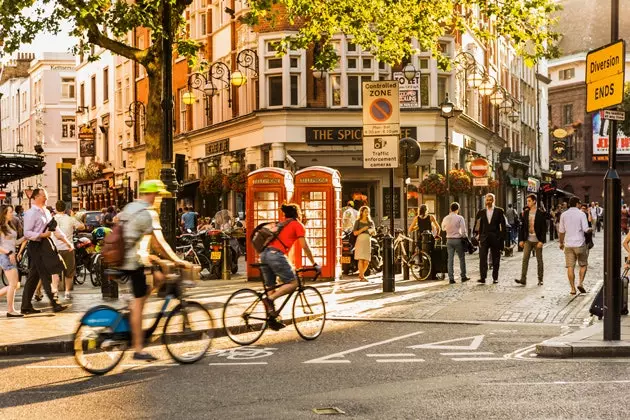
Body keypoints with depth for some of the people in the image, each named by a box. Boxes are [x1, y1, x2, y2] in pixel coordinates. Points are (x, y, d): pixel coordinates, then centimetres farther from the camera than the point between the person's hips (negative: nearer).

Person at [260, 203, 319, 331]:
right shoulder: (297, 225, 9)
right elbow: (304, 246, 2)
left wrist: (287, 264, 40)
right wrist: (314, 263, 7)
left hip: (264, 254, 8)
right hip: (276, 255, -8)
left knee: (270, 287, 12)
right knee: (293, 283, -1)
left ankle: (272, 319, 11)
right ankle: (269, 300, -17)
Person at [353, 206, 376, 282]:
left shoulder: (370, 222, 15)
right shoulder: (357, 222, 5)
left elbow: (374, 232, 22)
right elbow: (355, 233, 0)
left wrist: (373, 231, -1)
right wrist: (363, 229, -13)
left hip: (368, 242, 4)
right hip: (360, 241, -4)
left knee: (367, 262, -1)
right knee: (361, 259, -14)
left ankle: (361, 274, 20)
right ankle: (362, 277, -12)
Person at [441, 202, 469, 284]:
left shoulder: (446, 218, 2)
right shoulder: (459, 218, -10)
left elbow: (443, 228, 19)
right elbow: (463, 231, -11)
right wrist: (465, 238, 3)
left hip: (449, 240, 3)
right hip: (458, 240, -3)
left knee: (450, 259, 5)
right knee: (462, 259, 10)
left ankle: (451, 278, 2)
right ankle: (463, 277, 13)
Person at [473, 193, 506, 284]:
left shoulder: (499, 211, 2)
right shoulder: (481, 212, 9)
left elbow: (503, 225, 0)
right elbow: (478, 224, 13)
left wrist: (502, 238, -5)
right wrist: (478, 234, 3)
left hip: (495, 238, -1)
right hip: (484, 237, 1)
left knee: (495, 259, 5)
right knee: (482, 258, -11)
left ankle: (495, 278, 14)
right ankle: (482, 277, -15)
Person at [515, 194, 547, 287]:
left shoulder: (541, 214, -6)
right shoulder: (526, 213, 8)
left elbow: (544, 228, -9)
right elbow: (523, 227, 10)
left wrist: (541, 241, -15)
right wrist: (521, 239, 4)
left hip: (537, 241, -4)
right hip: (528, 240, 4)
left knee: (539, 260, 6)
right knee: (525, 259, -6)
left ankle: (540, 280, 15)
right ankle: (523, 279, -10)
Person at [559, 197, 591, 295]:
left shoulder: (564, 215, 4)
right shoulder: (581, 214, -6)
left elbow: (561, 231, 7)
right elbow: (585, 229, -12)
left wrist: (561, 243, 19)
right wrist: (590, 229, 10)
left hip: (568, 244, 3)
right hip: (579, 243, -3)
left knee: (570, 267, 3)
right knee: (583, 265, 13)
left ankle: (573, 288, 1)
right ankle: (580, 283, -4)